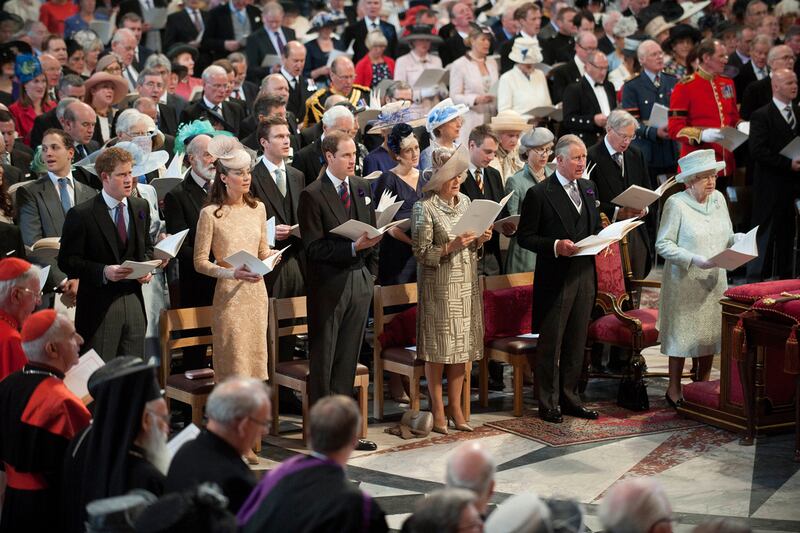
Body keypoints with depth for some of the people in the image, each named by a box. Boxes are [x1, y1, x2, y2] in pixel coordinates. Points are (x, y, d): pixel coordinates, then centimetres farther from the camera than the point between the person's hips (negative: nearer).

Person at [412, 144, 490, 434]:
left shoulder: (465, 201, 10)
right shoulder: (424, 208, -10)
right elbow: (422, 253, -12)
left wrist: (479, 240, -2)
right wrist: (450, 247, -22)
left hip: (466, 283, 6)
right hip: (438, 284, -6)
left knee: (461, 345, 8)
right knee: (438, 346, -1)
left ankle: (455, 407, 15)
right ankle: (438, 410, 8)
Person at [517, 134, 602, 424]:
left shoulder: (588, 188, 11)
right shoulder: (539, 193, -10)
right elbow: (524, 236, -9)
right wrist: (555, 246, -22)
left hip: (584, 273, 6)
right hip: (554, 278, -6)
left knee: (576, 342, 12)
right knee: (550, 343, 1)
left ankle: (569, 398, 22)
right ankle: (548, 403, 9)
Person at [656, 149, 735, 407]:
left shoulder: (718, 199, 6)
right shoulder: (675, 203, -13)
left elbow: (728, 236, 14)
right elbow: (663, 244, -15)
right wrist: (696, 260, -24)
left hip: (714, 280, 6)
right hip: (684, 282, -6)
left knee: (711, 332, 11)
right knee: (682, 333, 2)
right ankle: (674, 390, 15)